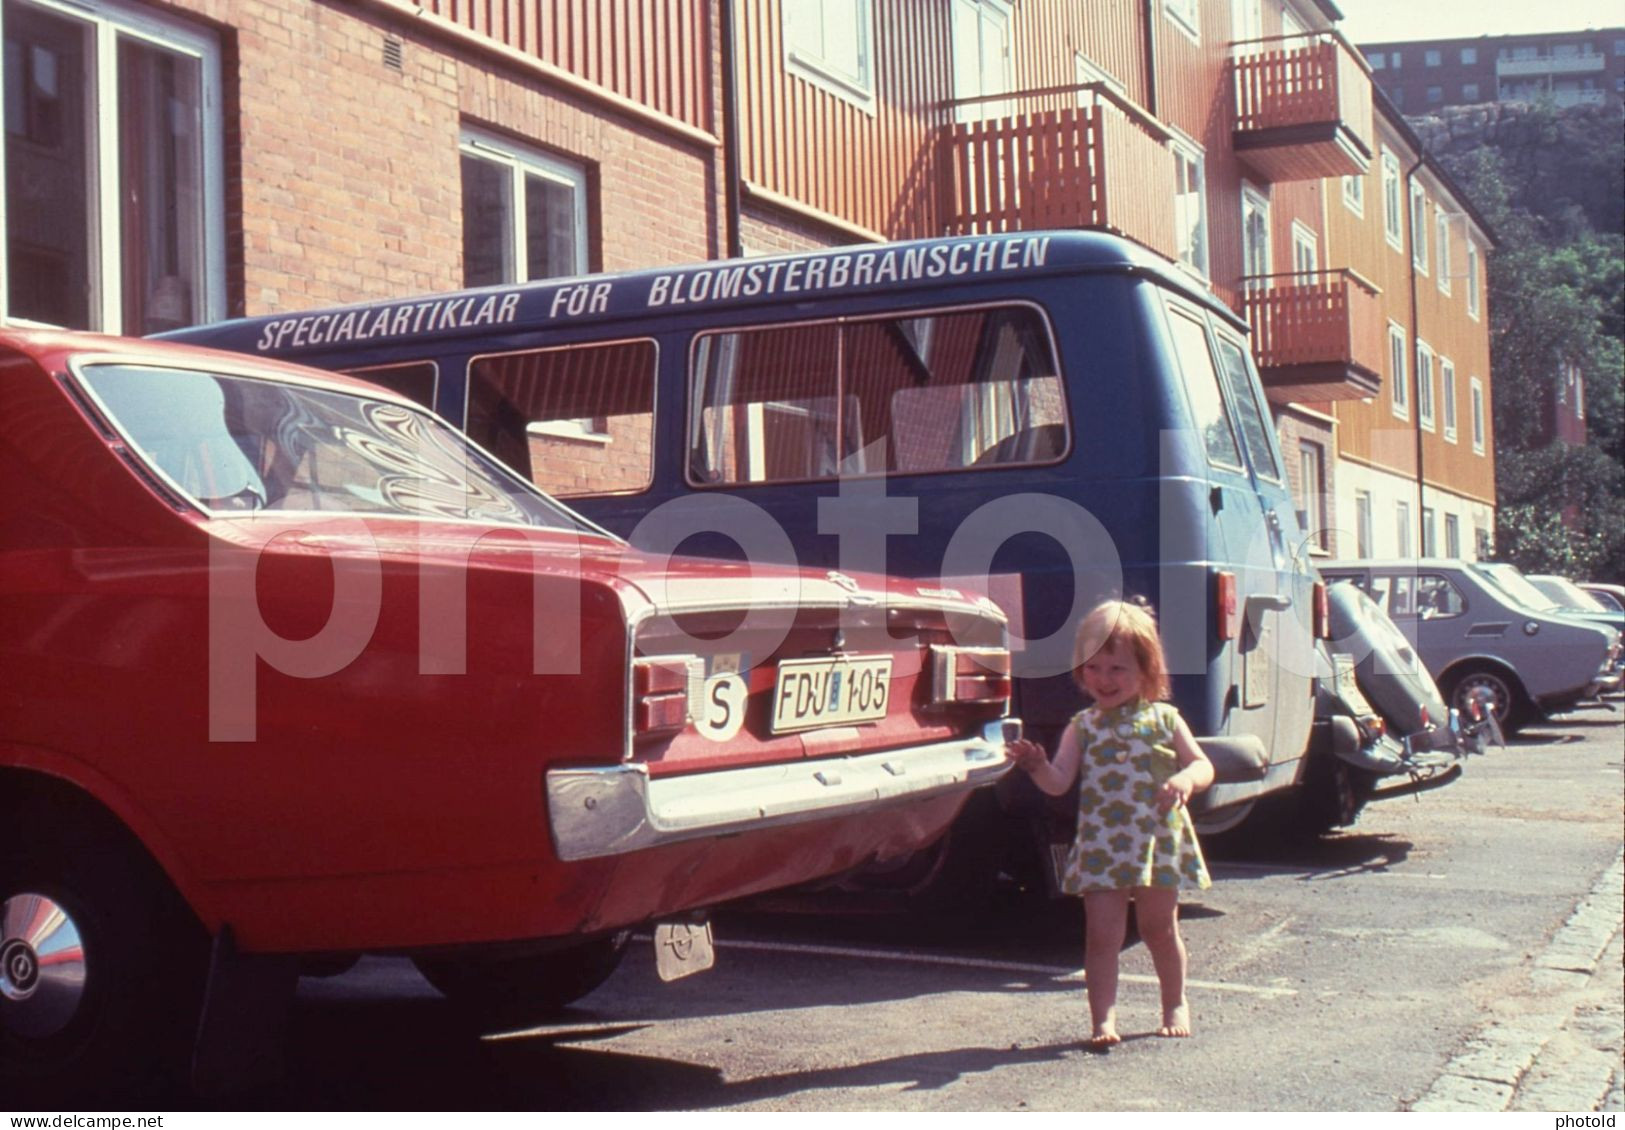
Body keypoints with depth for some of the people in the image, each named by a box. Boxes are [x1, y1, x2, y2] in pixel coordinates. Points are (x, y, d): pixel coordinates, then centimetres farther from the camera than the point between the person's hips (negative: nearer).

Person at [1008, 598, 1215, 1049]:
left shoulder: (1164, 720, 3)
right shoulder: (1082, 727, 2)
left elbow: (1203, 765, 1)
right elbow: (1059, 782, -7)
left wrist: (1185, 780, -21)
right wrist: (1036, 765, -28)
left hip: (1159, 842, 0)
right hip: (1100, 848, 0)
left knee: (1160, 928, 13)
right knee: (1102, 934, -4)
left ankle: (1175, 1004, 32)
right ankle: (1104, 1018, 0)